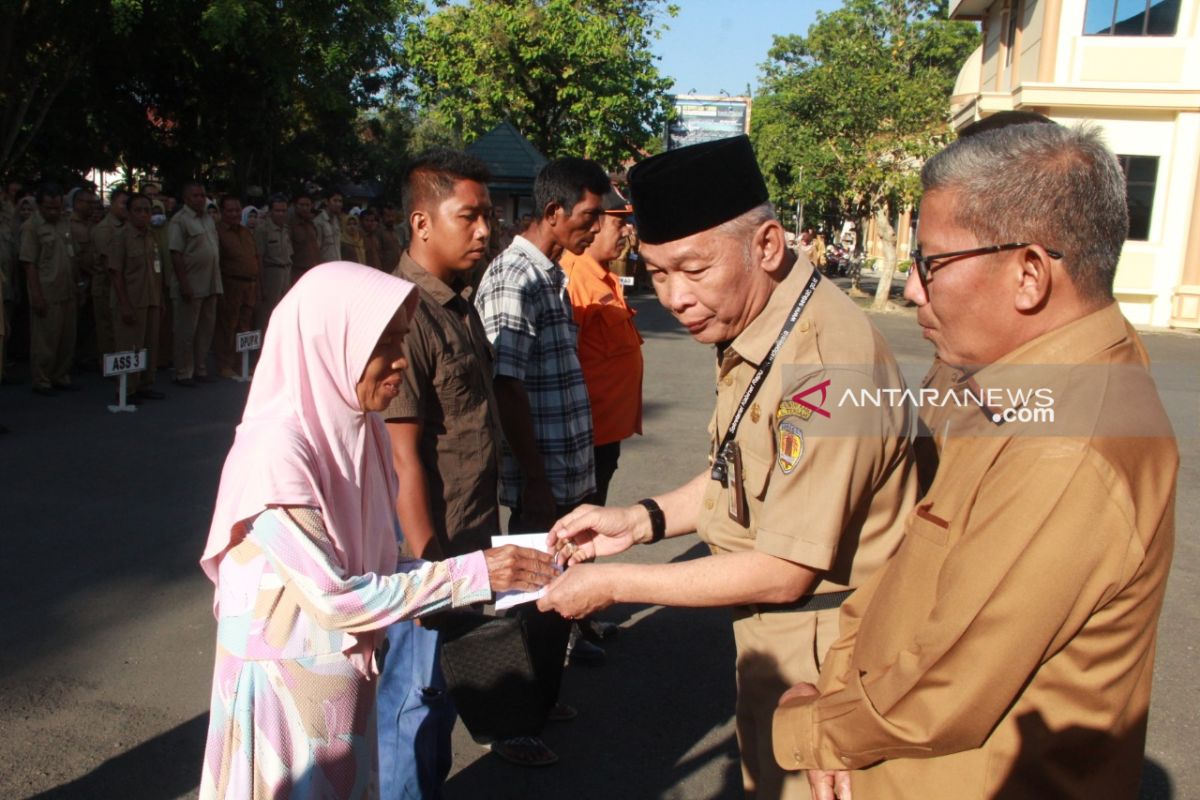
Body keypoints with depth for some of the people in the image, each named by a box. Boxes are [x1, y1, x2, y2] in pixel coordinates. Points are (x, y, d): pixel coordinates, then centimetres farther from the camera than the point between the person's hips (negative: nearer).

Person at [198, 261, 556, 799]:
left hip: (347, 671, 7)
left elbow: (372, 564, 3)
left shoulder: (360, 428, -2)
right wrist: (472, 573, -24)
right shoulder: (276, 450, -25)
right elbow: (333, 599, -25)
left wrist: (485, 571, -7)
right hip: (288, 678, -7)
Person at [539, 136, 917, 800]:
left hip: (822, 654, -8)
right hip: (770, 639, 8)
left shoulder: (824, 360, -30)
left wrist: (615, 584, -18)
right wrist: (643, 519, -1)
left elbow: (784, 570, -25)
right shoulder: (749, 332, -1)